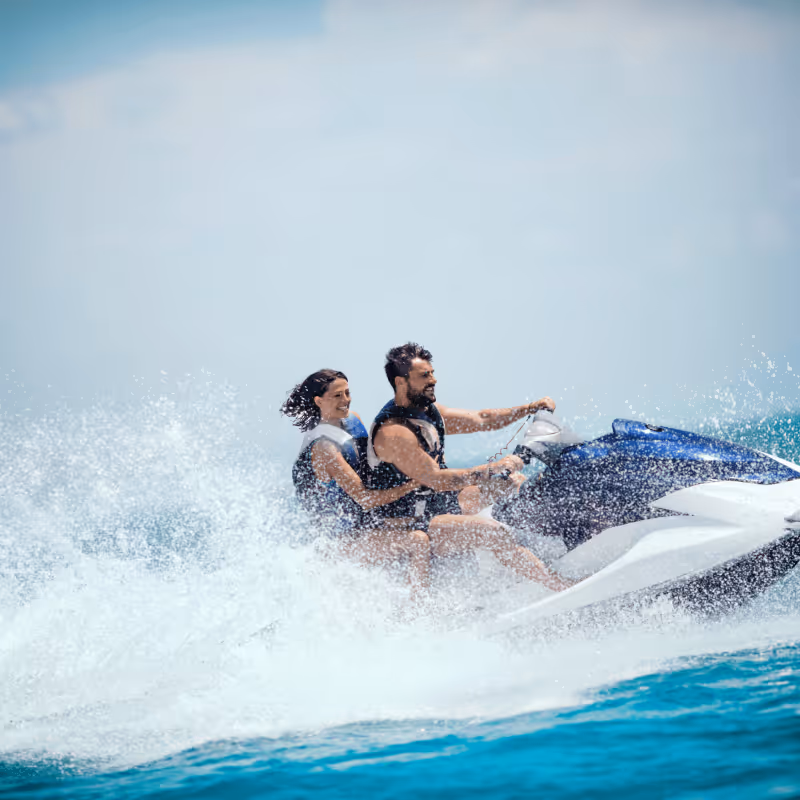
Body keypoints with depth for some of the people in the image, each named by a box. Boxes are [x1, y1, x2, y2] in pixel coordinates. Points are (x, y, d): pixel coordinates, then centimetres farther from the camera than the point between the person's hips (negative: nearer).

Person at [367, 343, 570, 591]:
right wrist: (494, 468, -28)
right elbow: (436, 480, -30)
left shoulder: (428, 412, 5)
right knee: (493, 532, -28)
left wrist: (531, 408, -2)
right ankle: (563, 588, -28)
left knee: (510, 482, 14)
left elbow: (481, 420, 10)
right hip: (408, 528, -11)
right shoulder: (393, 433, -25)